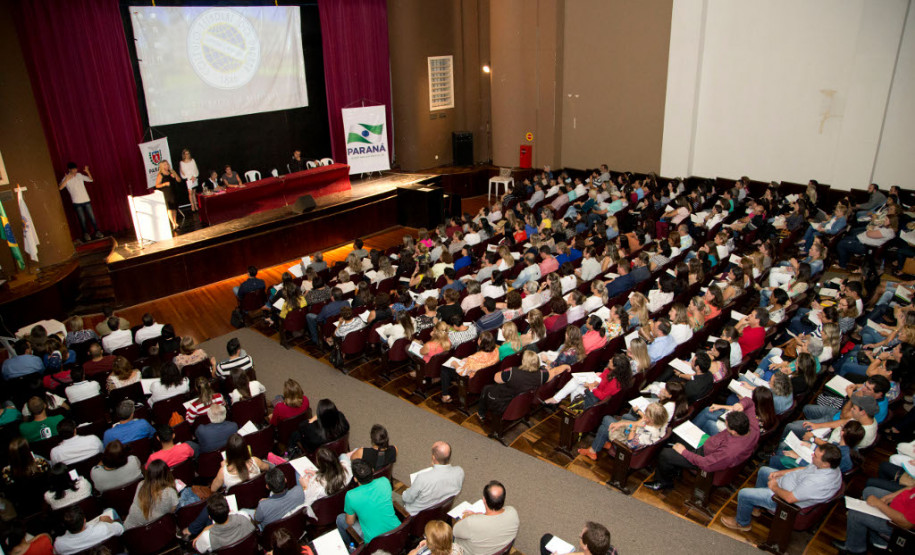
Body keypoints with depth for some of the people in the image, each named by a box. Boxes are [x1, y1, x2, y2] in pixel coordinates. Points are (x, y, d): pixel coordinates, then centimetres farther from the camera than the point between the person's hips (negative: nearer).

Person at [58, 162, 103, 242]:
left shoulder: (79, 175, 10)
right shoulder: (66, 178, -3)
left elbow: (90, 179, 17)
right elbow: (60, 188, -16)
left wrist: (87, 171, 1)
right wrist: (66, 179, -25)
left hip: (86, 200, 3)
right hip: (77, 202, -3)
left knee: (92, 217, 4)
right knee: (82, 220, 1)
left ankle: (97, 232, 10)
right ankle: (86, 235, 10)